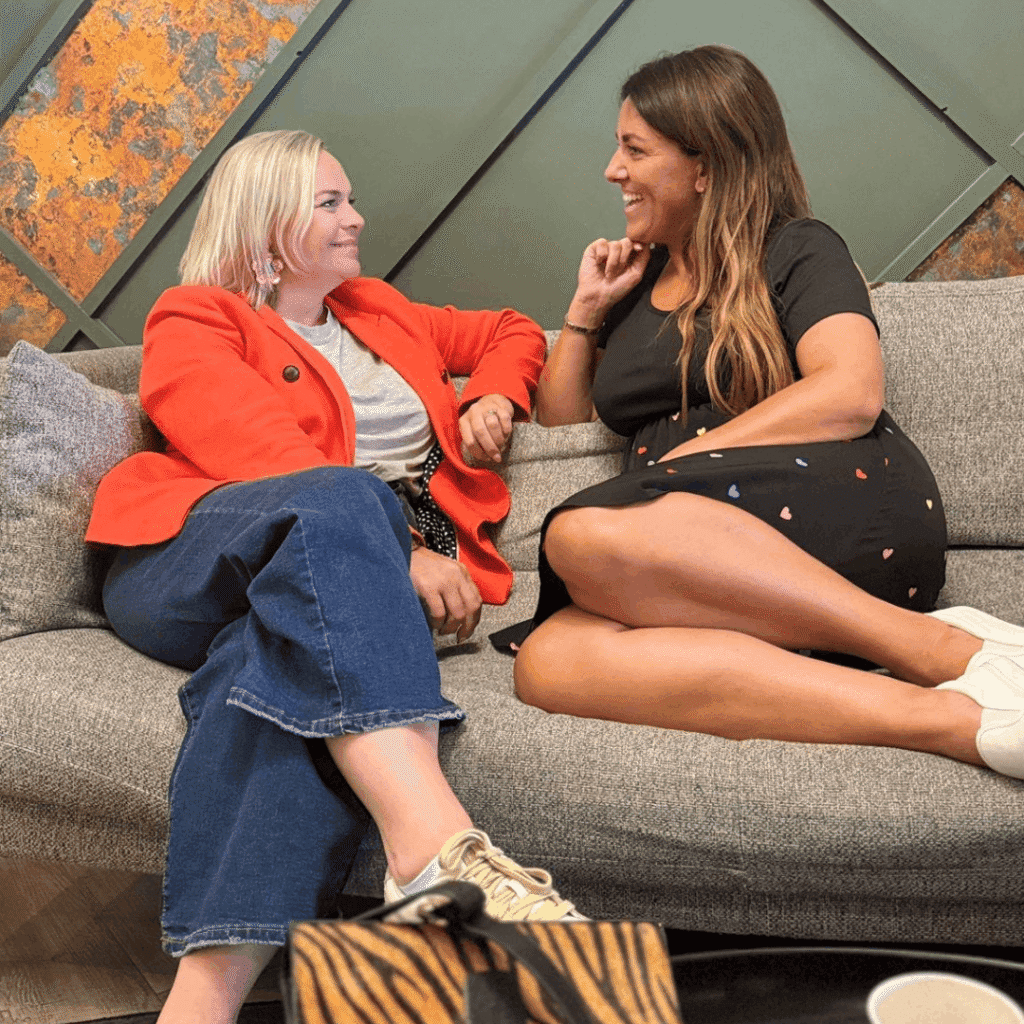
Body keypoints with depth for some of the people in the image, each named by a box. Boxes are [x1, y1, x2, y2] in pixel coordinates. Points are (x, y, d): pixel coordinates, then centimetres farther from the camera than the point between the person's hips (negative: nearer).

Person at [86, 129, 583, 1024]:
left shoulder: (377, 313, 33)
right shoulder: (195, 321, 13)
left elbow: (510, 333, 44)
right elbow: (262, 454, -5)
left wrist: (493, 395, 19)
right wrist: (398, 552, -17)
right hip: (191, 558, -3)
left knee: (291, 659, -37)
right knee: (340, 499, -38)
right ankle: (435, 843, -56)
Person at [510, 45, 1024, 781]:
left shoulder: (798, 251, 12)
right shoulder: (637, 280, 29)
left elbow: (851, 394, -6)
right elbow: (562, 423, 32)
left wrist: (684, 457, -9)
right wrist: (587, 309, 21)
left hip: (841, 508, -5)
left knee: (587, 535, -36)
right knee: (550, 659, -31)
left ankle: (939, 646, -27)